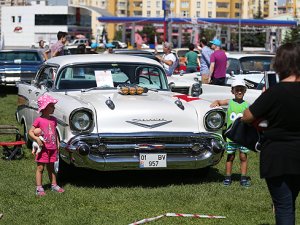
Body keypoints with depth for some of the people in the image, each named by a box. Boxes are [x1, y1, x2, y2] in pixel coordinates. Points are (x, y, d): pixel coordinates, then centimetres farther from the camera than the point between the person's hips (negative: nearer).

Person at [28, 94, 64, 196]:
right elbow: (30, 132, -10)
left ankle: (54, 185, 23)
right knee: (40, 168, -2)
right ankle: (39, 188, -1)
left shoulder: (53, 120, 7)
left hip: (52, 148, 6)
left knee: (51, 167, 16)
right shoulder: (39, 120, -11)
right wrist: (37, 139, -25)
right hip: (43, 148, -6)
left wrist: (57, 143, 13)